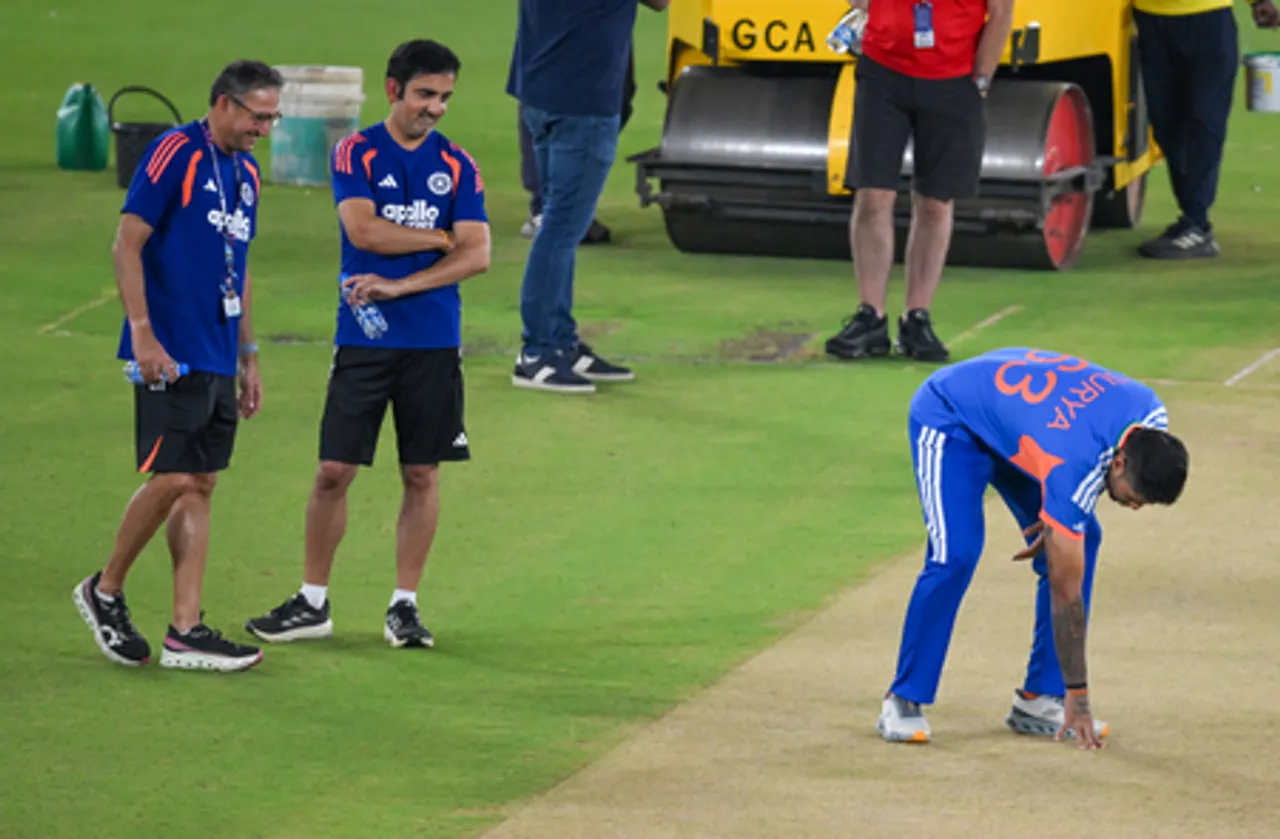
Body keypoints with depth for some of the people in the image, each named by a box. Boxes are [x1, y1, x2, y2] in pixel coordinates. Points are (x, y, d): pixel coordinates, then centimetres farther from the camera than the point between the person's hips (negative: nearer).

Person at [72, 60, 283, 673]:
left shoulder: (245, 173, 15)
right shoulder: (174, 154, -9)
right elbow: (127, 243, -13)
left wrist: (248, 357, 22)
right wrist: (142, 334, -18)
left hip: (218, 362, 8)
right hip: (171, 356, -8)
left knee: (200, 487, 5)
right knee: (172, 479, -10)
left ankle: (185, 631, 6)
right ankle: (105, 591, 10)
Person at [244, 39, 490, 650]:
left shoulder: (458, 167, 6)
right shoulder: (355, 154, 1)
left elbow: (477, 256, -3)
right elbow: (363, 231, -13)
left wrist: (400, 285, -13)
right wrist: (441, 238, -6)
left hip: (434, 342, 2)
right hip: (364, 339, -2)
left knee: (422, 474, 4)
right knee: (335, 470, -2)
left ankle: (405, 604, 13)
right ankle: (313, 603, 8)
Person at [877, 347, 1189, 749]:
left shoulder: (1151, 415, -21)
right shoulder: (1071, 469, -40)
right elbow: (1066, 593, -33)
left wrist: (1060, 516, -8)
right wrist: (1078, 696, -28)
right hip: (949, 417, -8)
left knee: (1083, 540, -5)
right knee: (956, 555, -25)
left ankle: (1038, 700, 0)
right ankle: (903, 702, -11)